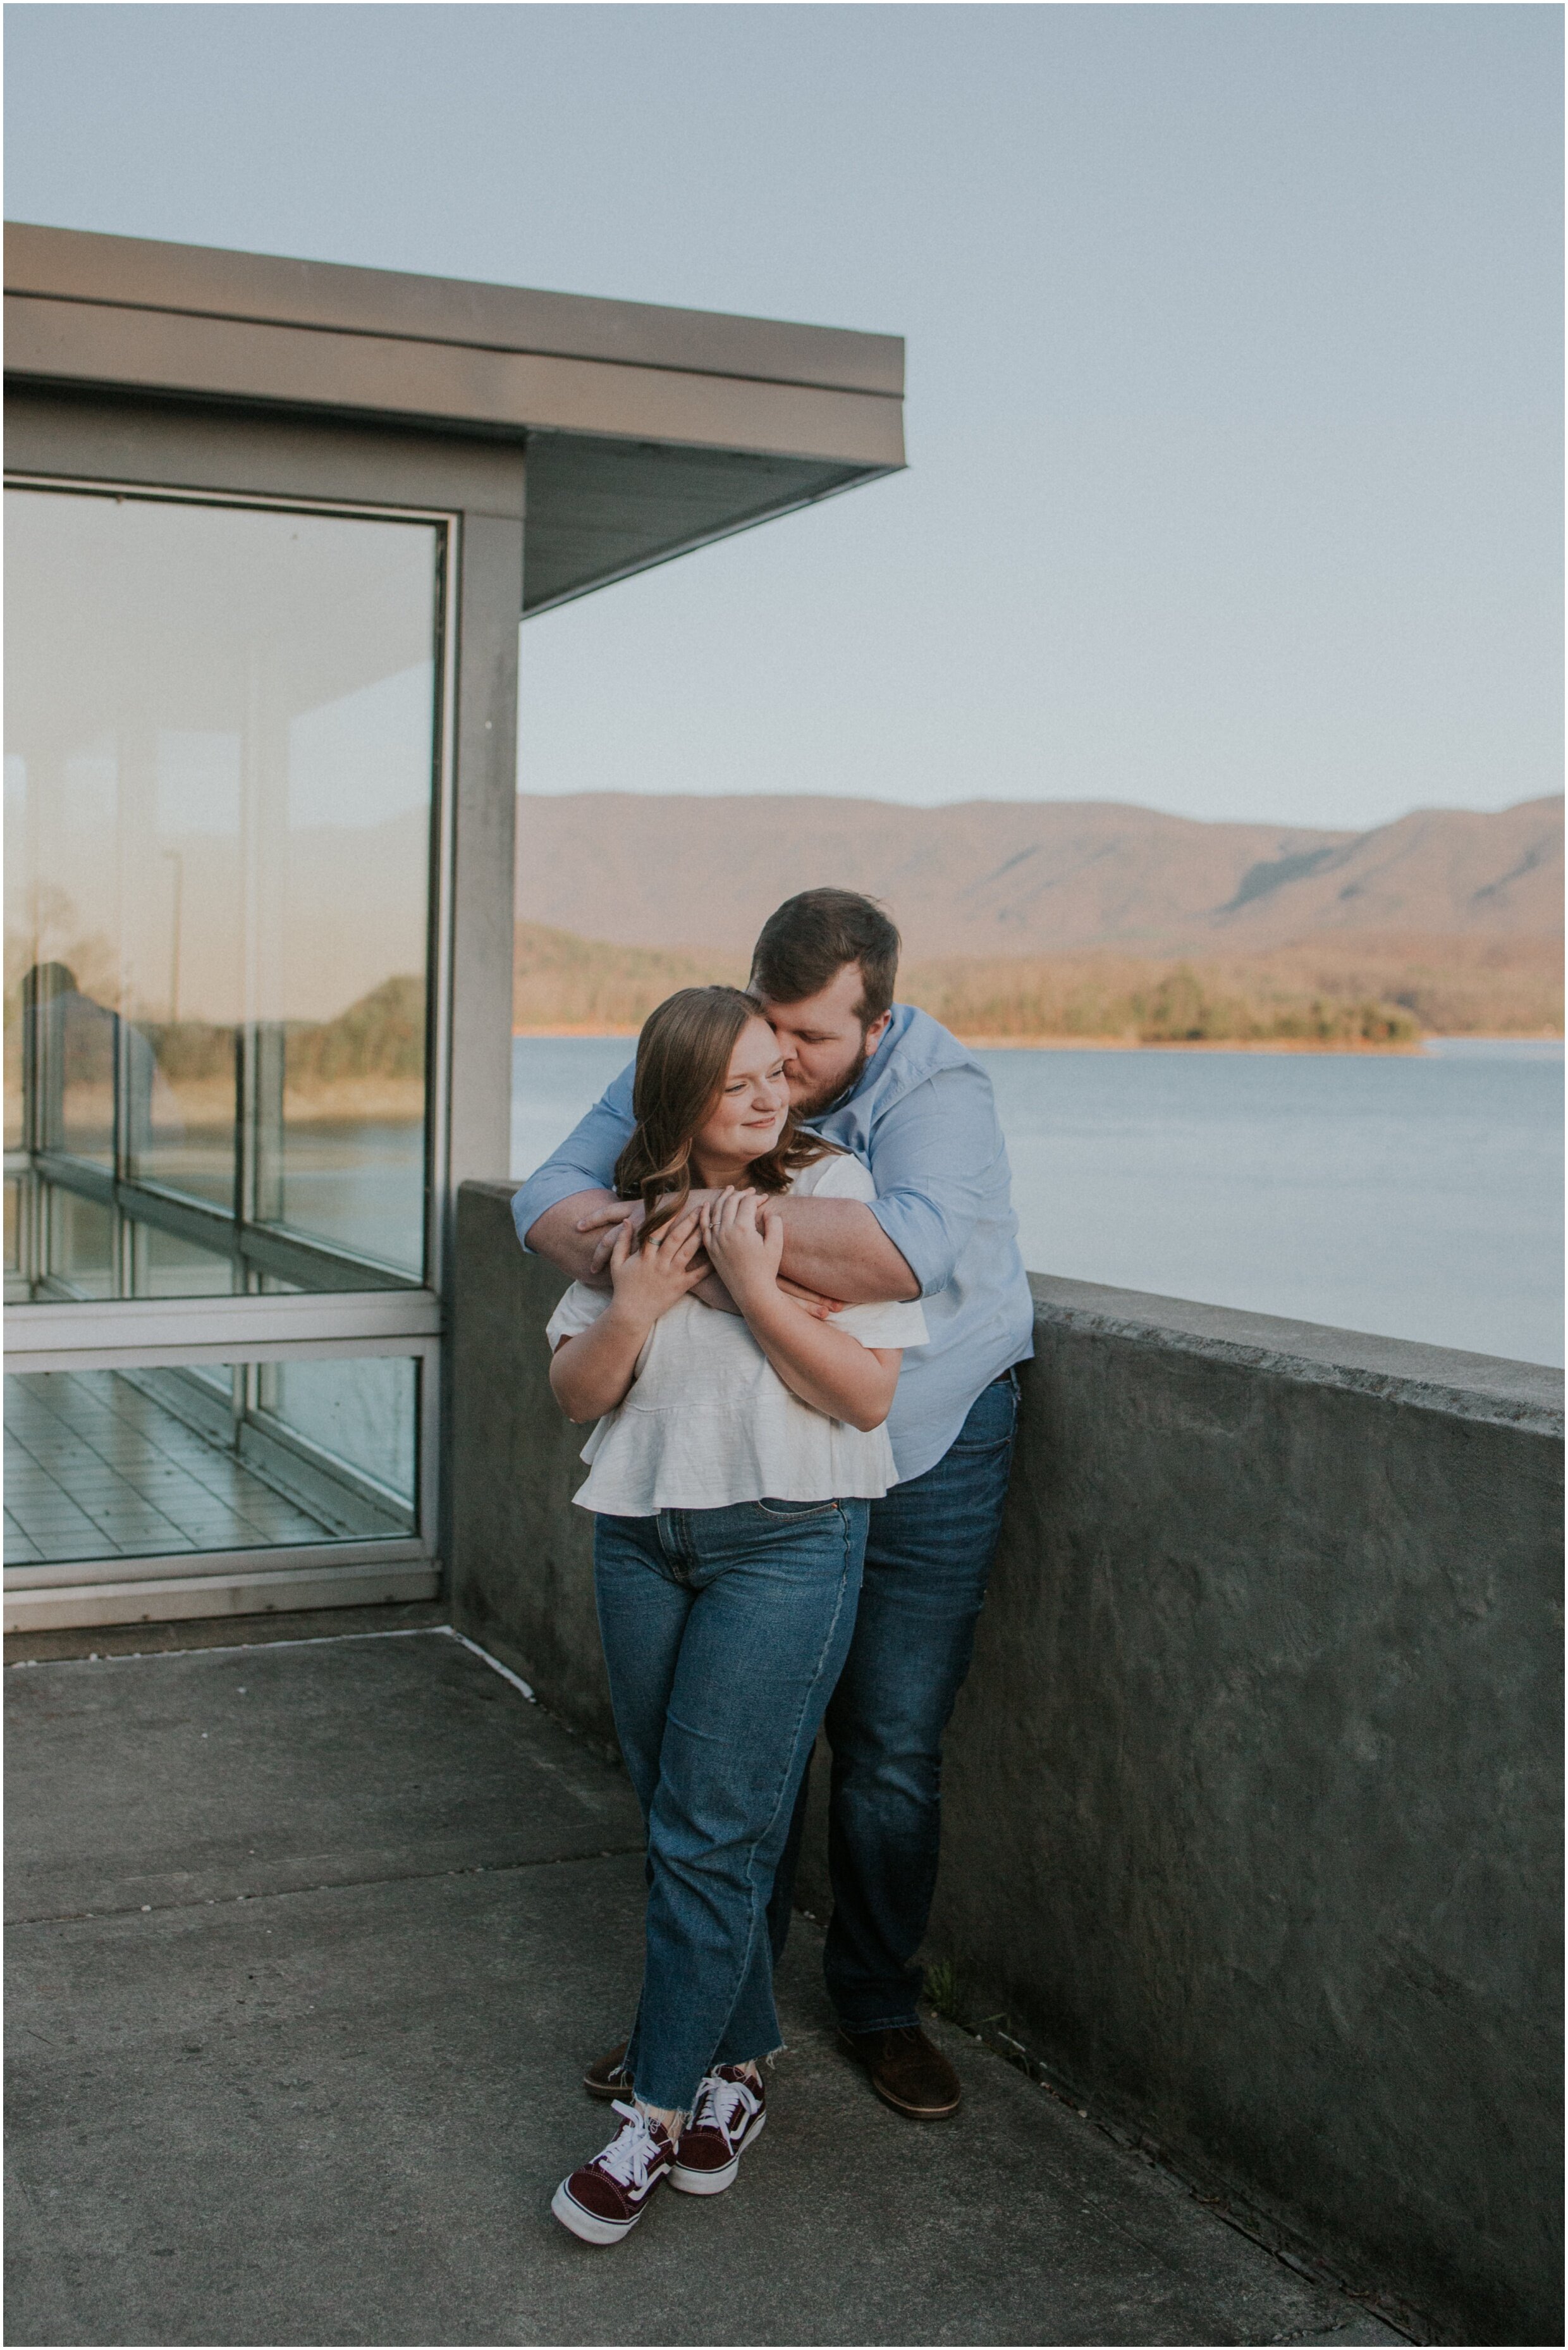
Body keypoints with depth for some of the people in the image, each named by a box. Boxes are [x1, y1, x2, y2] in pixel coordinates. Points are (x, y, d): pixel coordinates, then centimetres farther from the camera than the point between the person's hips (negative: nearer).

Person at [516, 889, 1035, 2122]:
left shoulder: (936, 1088, -22)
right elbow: (552, 1199, -12)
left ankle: (880, 2007, 26)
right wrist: (630, 1248, -35)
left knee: (891, 1752, 5)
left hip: (925, 1458, -3)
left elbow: (908, 1247, -41)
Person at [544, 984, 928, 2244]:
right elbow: (576, 1392, 7)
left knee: (709, 1831, -5)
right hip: (641, 1534, 5)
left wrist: (755, 1286, -19)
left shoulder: (834, 1190, -6)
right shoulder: (639, 1209, 7)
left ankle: (660, 2112, 7)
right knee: (679, 1819, 12)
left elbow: (868, 1392, -11)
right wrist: (637, 1304, -11)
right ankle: (742, 2058, 28)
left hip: (788, 1537, -5)